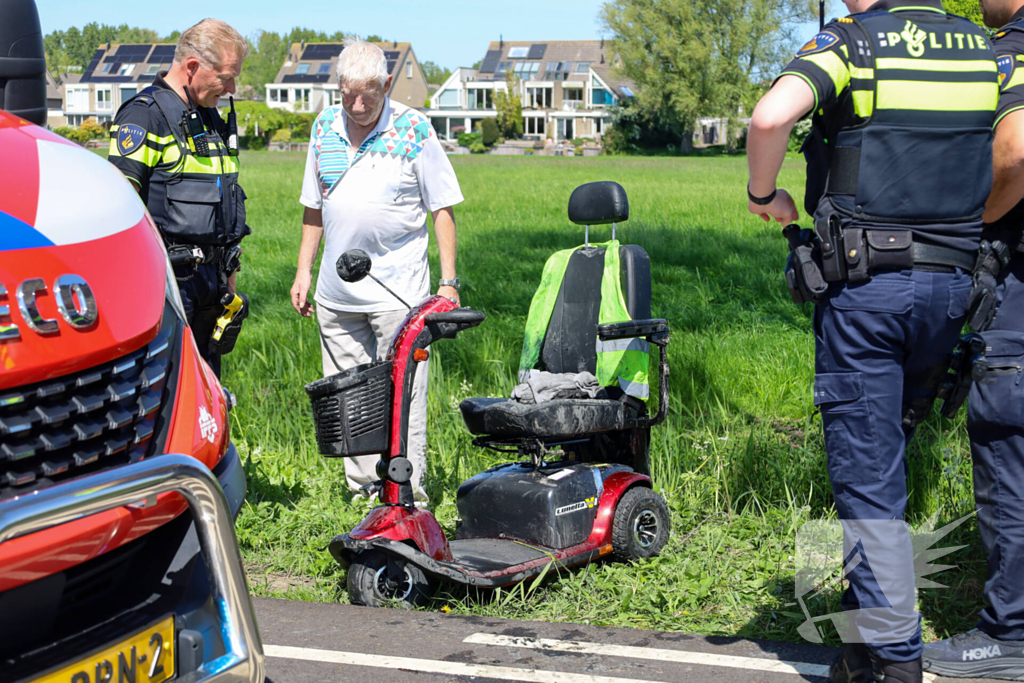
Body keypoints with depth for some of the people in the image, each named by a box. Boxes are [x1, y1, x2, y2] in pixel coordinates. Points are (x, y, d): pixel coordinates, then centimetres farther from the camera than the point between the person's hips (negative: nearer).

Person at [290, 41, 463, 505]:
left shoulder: (414, 130, -6)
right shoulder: (324, 128, 7)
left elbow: (442, 207, -3)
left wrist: (448, 281, -7)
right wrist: (304, 270, 14)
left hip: (398, 289, -5)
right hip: (336, 290, 5)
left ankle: (408, 491, 4)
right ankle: (362, 485, 22)